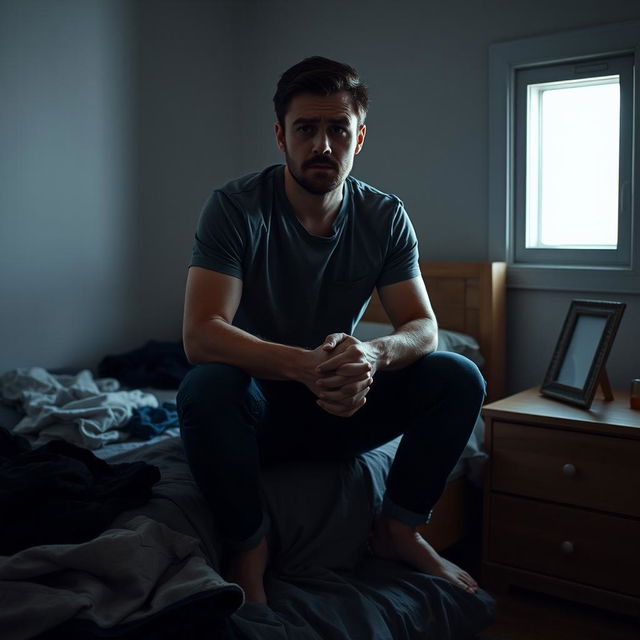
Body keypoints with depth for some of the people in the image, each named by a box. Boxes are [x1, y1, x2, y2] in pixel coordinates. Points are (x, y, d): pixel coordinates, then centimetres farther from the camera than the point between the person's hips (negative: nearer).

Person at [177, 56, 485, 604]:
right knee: (205, 388, -35)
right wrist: (303, 365, -43)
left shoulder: (385, 217, -5)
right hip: (258, 410, -3)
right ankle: (249, 547, -13)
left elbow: (423, 327, -8)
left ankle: (398, 529, 1)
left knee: (460, 378, -15)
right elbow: (200, 334, -26)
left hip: (341, 406, 3)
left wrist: (372, 354, -33)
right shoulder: (235, 208, -16)